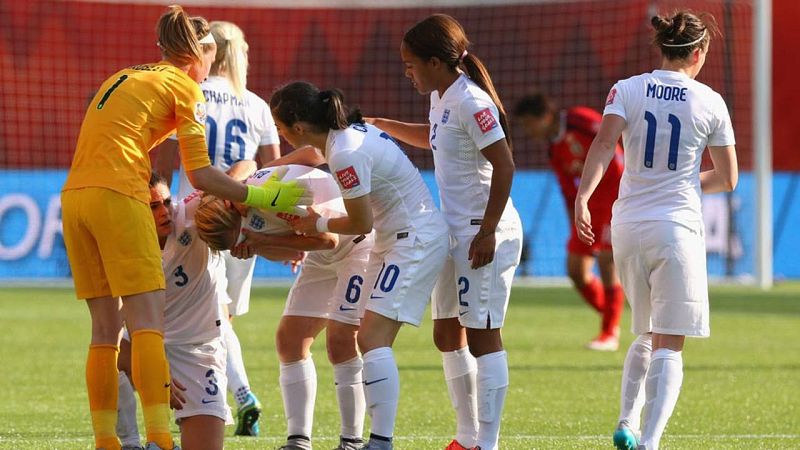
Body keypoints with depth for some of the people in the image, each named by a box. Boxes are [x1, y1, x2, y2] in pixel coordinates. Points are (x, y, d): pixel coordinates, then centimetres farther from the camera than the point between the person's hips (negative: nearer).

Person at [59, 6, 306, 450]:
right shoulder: (184, 87, 5)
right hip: (118, 196, -7)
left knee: (106, 328, 9)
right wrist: (261, 197, 6)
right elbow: (200, 175, 0)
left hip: (74, 194, 7)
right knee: (148, 321, -10)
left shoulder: (125, 78, 27)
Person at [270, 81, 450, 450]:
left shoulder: (346, 155, -23)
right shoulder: (346, 132, 5)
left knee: (371, 338, -17)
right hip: (396, 237, 10)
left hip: (416, 239, -10)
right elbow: (310, 154, 28)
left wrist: (319, 224, 2)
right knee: (371, 340, 7)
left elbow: (361, 223, -16)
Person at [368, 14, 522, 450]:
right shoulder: (441, 98, 11)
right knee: (447, 335, 14)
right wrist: (380, 125, 28)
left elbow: (504, 166, -23)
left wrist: (487, 232, -23)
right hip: (455, 233, 10)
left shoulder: (471, 103, -18)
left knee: (482, 336, -8)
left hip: (484, 234, -10)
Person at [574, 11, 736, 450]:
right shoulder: (709, 102, 1)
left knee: (645, 335, 23)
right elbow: (727, 179, 7)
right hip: (678, 228, -3)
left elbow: (603, 143, -15)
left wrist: (582, 197, -23)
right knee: (668, 347, -2)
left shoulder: (627, 90, 3)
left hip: (628, 228, 3)